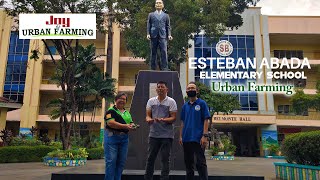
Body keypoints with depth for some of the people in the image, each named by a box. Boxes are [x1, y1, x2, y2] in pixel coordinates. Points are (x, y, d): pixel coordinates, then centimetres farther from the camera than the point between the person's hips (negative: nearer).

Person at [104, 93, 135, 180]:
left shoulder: (127, 113, 19)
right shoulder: (111, 111, -3)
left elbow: (131, 123, 20)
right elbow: (110, 123, -17)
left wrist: (132, 126, -6)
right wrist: (125, 126, -22)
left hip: (124, 138, 7)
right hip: (112, 137, -6)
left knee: (121, 161, 10)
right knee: (111, 161, -6)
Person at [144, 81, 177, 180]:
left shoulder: (171, 101, 0)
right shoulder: (151, 101, 10)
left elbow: (173, 118, -5)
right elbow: (148, 115, 9)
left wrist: (163, 120, -22)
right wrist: (149, 119, -15)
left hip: (167, 135, -3)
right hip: (153, 134, 3)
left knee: (165, 159, 3)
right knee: (150, 158, 9)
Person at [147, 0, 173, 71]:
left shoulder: (166, 15, 18)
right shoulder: (151, 14, 18)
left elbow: (168, 26, 12)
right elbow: (148, 25, 11)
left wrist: (169, 34, -2)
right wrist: (148, 34, -3)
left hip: (163, 36, 0)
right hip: (153, 35, 0)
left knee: (164, 52, -10)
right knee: (153, 52, 1)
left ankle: (164, 68, -9)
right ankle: (153, 68, 5)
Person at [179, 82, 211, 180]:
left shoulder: (202, 103, -1)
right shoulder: (185, 106, 12)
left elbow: (205, 120, -6)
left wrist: (205, 136, -14)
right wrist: (181, 136, 9)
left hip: (198, 138, -5)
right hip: (186, 138, 5)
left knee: (200, 162, -3)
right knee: (188, 162, 14)